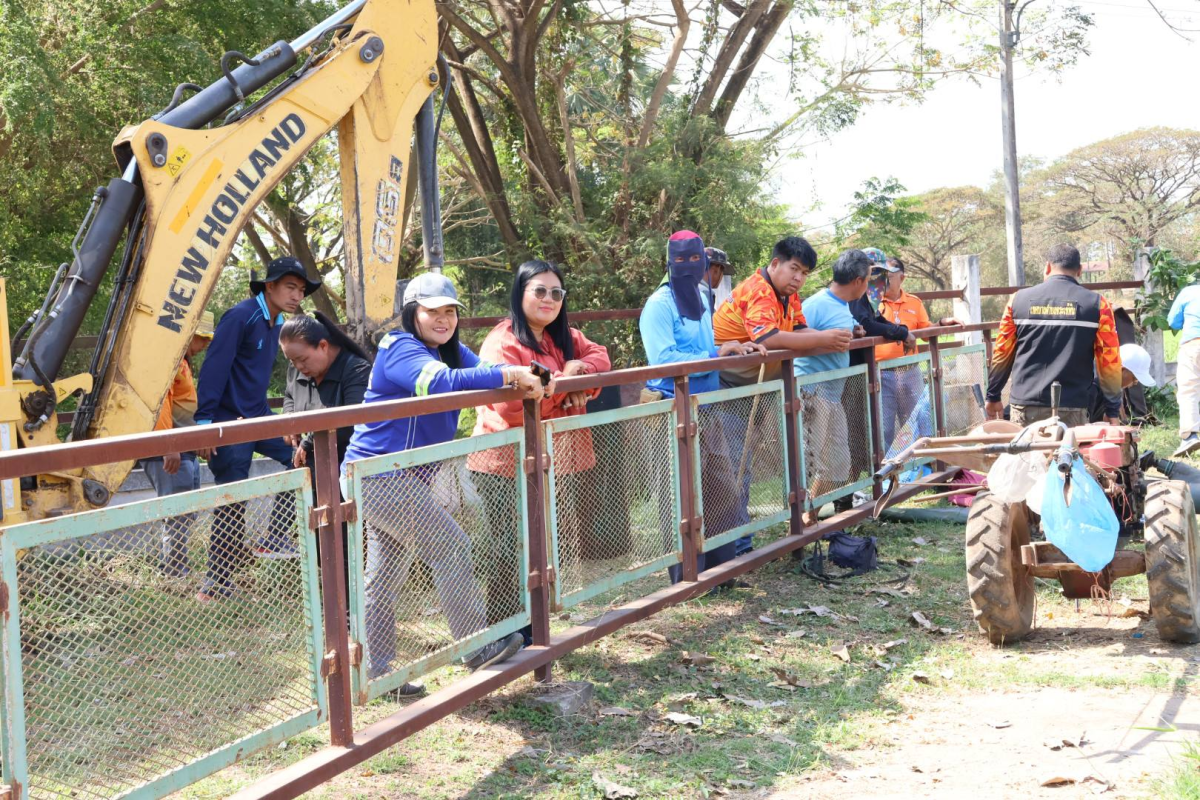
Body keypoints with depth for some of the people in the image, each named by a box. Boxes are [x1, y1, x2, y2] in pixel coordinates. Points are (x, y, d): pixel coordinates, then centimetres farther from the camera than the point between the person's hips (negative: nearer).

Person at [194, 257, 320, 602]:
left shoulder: (276, 322, 11)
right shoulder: (241, 316, -16)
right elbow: (214, 368, -21)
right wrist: (204, 422, -25)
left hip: (258, 417, 8)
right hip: (228, 421, -8)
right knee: (231, 501, -4)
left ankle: (274, 538, 5)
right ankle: (218, 580, 8)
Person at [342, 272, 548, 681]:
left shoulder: (452, 351, 12)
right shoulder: (401, 349, -16)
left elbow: (484, 370, -3)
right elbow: (444, 382, -34)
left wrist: (527, 377, -24)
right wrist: (510, 375, -34)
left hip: (399, 479, 10)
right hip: (383, 477, -10)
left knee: (384, 577, 13)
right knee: (451, 548, -6)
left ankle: (375, 674, 20)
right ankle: (477, 649, 5)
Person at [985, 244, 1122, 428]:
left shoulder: (1019, 300, 5)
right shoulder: (1096, 304, -1)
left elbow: (1002, 353, 10)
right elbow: (1109, 361, -1)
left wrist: (993, 396, 20)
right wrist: (1113, 409, 7)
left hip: (1025, 405, 2)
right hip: (1070, 408, -2)